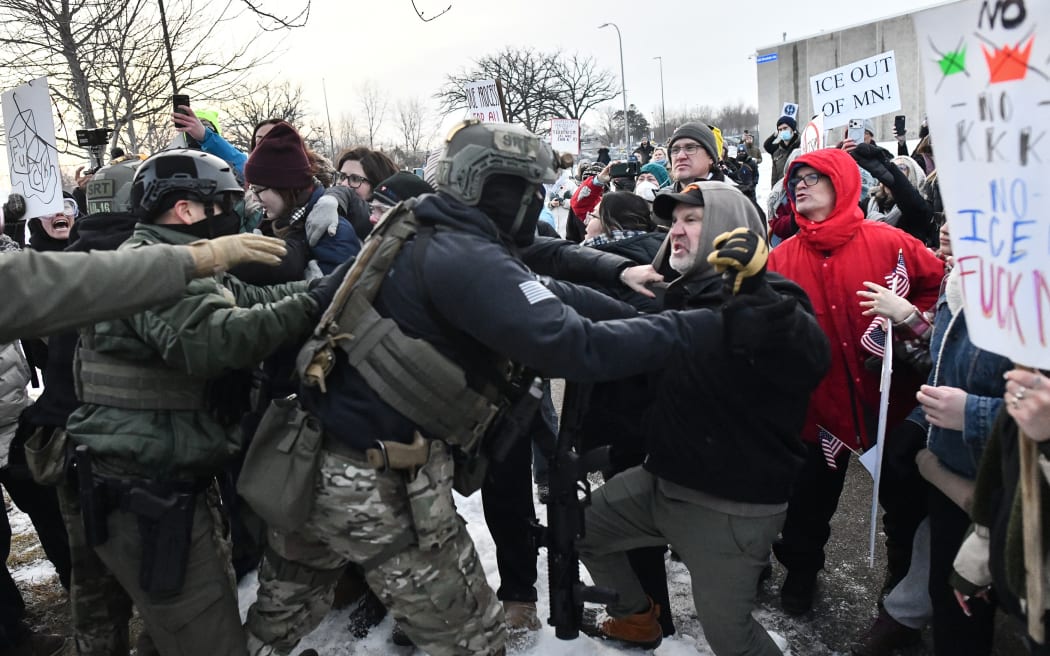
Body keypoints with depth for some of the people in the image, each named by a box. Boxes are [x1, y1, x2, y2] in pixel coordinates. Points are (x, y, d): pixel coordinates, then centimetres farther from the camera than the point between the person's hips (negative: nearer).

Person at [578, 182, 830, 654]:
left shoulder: (769, 300, -17)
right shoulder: (682, 295, 8)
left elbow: (809, 363, -38)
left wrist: (753, 289, -49)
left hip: (733, 506, -8)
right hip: (663, 481, 8)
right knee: (582, 527, 20)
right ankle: (636, 615, 42)